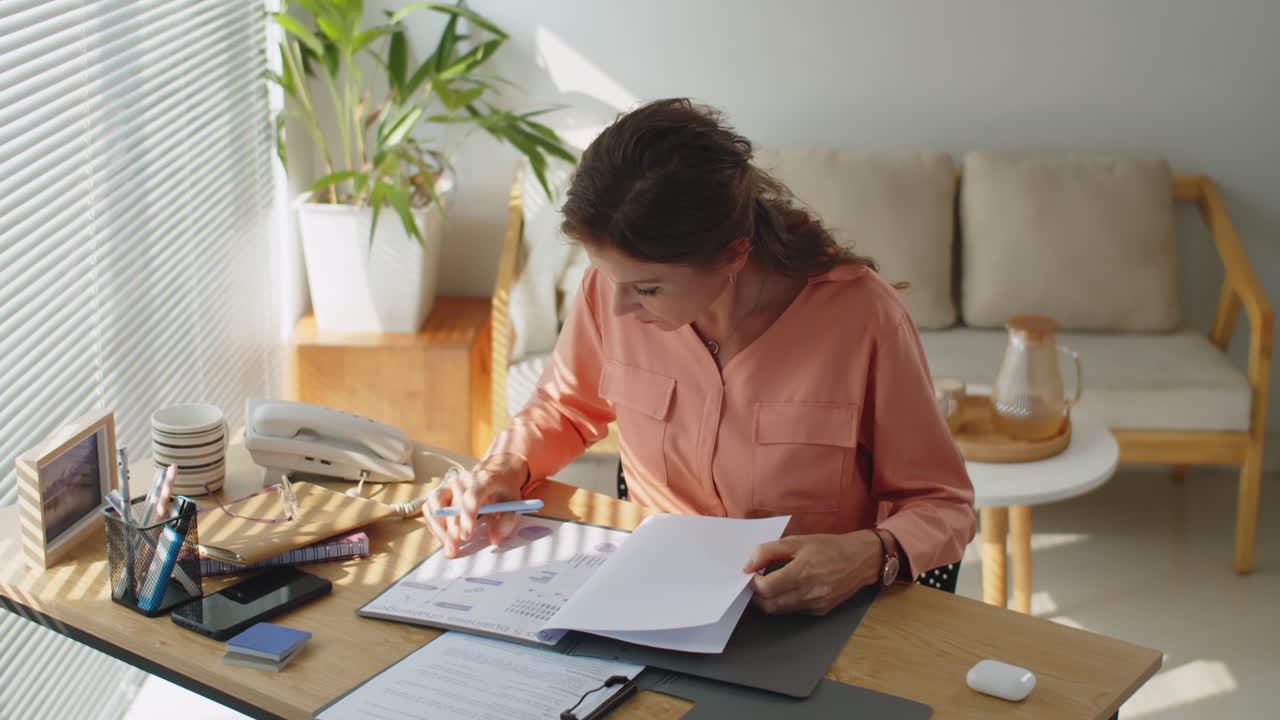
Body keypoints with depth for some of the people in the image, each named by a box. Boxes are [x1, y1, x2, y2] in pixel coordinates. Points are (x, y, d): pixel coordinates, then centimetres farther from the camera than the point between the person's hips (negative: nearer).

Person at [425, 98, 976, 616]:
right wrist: (504, 469, -7)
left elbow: (944, 505, -7)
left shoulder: (862, 315, -19)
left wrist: (870, 555, -28)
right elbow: (565, 408, 14)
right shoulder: (614, 283, -9)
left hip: (807, 626, 0)